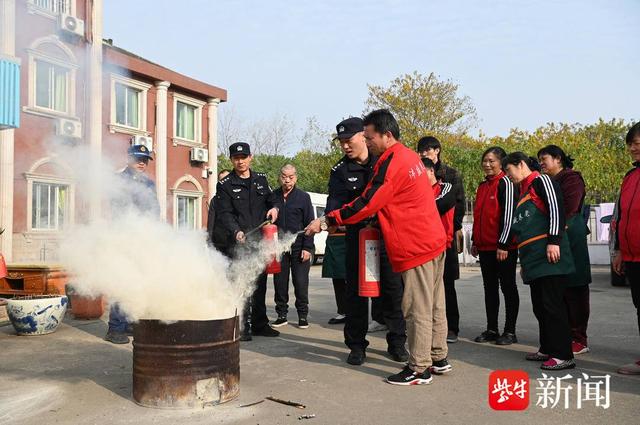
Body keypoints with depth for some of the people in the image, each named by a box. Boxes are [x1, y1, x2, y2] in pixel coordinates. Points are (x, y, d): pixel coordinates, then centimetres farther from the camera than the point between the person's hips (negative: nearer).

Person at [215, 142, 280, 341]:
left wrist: (274, 207, 2)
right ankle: (243, 327, -2)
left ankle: (259, 323, 22)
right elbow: (225, 213, -8)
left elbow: (272, 199, 26)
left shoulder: (261, 179, 15)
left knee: (260, 283, 11)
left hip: (260, 240, 5)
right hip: (239, 242, -4)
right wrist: (236, 231, -25)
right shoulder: (225, 185, 1)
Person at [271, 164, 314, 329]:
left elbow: (309, 224, 1)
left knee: (301, 283, 0)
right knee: (280, 282, 6)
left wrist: (307, 247, -7)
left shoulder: (303, 197, 2)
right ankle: (281, 315, 17)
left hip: (299, 248, -2)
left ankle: (302, 315, 12)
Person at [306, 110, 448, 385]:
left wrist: (326, 221, -14)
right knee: (434, 305, 16)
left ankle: (419, 369, 7)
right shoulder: (409, 156, 13)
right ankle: (438, 358, 28)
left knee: (417, 310, -2)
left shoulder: (390, 164, -17)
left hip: (415, 247, -10)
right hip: (433, 241, 10)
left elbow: (366, 205, -20)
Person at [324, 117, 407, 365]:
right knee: (356, 292, 3)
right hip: (357, 237, 0)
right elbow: (335, 201, -10)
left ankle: (397, 342, 20)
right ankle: (356, 345, 15)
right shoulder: (340, 171, 3)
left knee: (393, 290, 6)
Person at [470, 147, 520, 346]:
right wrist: (475, 241, 19)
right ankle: (492, 329, 19)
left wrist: (503, 244, -19)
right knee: (490, 287, 11)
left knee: (507, 286, 1)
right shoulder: (482, 185, 15)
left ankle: (510, 331, 9)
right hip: (485, 246, 8)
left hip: (503, 247, -8)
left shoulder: (506, 183, -10)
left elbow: (509, 214, -16)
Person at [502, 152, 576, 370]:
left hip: (549, 254, -9)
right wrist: (524, 261, 25)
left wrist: (554, 241, -22)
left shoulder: (541, 180, -2)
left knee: (552, 303, -9)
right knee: (539, 304, 12)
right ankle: (547, 349, 21)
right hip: (533, 258, 9)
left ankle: (563, 355, -5)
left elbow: (556, 208, -15)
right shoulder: (524, 191, 24)